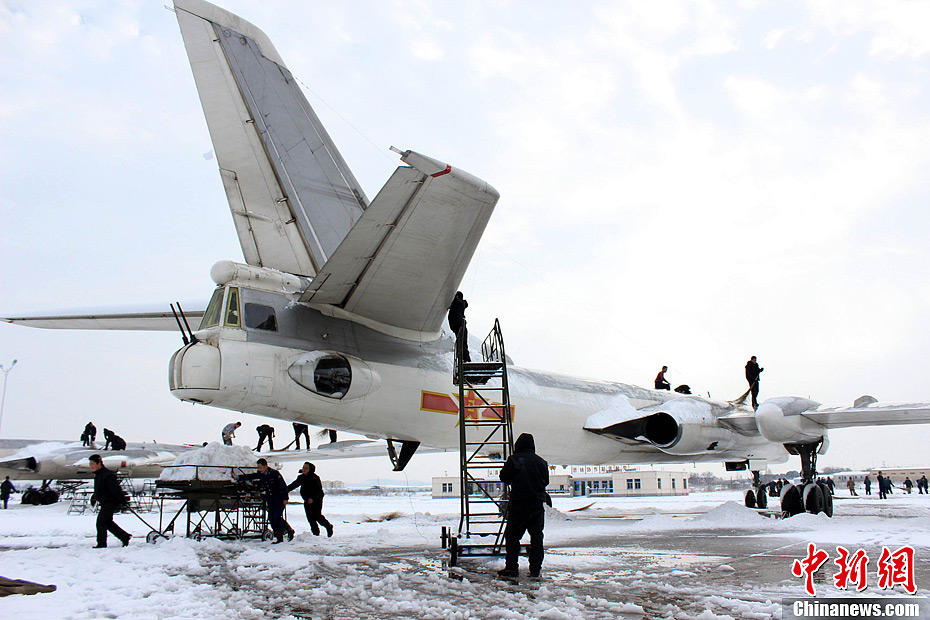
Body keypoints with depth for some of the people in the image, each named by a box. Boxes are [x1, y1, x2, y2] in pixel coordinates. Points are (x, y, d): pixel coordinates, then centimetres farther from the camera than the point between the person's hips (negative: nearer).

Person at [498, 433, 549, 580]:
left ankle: (511, 567, 4)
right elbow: (546, 481, 14)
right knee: (536, 535, 8)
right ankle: (535, 569, 5)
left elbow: (504, 478, -3)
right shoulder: (541, 462, 6)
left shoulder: (513, 459, -6)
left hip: (519, 503, -3)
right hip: (538, 503, 3)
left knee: (511, 535, 7)